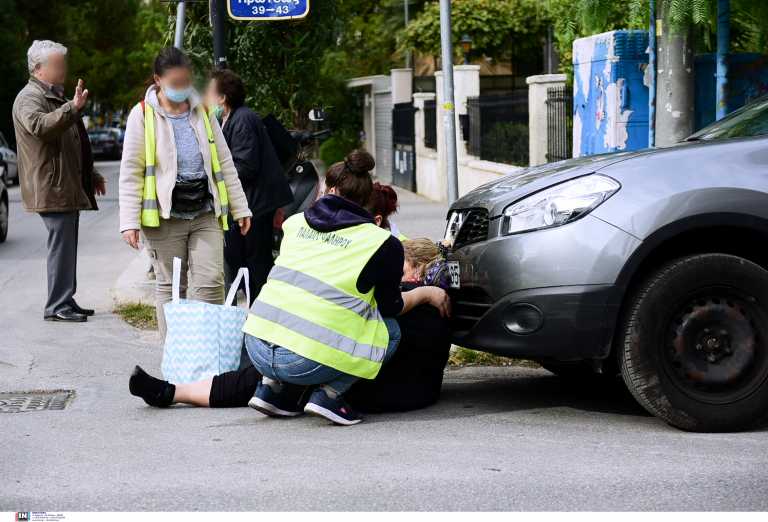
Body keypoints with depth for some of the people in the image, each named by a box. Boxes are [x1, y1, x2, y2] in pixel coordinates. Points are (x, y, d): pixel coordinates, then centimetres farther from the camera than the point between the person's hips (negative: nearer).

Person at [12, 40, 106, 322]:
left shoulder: (54, 96, 22)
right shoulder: (29, 98, -11)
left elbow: (74, 143, 32)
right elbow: (39, 125, -34)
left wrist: (90, 175, 33)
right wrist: (73, 108, -44)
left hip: (69, 187, 10)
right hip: (52, 189, -10)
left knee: (67, 244, 12)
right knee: (61, 243, -11)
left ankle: (66, 301, 18)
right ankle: (57, 305, -8)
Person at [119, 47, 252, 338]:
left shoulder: (202, 112, 12)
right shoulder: (143, 115, 0)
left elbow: (224, 163, 16)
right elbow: (131, 172, -3)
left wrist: (240, 208, 13)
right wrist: (129, 221, -10)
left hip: (205, 213, 3)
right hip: (165, 216, -3)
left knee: (211, 282, -6)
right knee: (169, 286, 3)